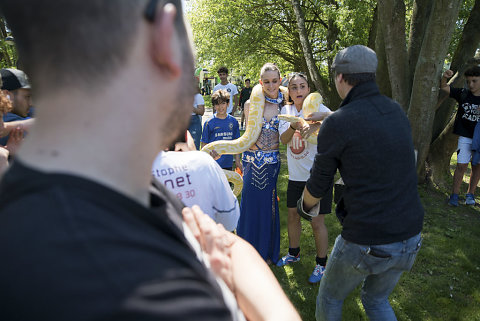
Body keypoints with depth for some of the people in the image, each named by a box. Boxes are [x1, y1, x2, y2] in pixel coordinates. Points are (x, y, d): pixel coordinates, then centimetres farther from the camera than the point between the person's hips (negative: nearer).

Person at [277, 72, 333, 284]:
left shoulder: (316, 107, -9)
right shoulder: (286, 110, 4)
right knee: (293, 215, 18)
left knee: (317, 222, 2)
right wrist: (294, 125, -29)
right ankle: (293, 253, 42)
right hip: (295, 174, 5)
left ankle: (321, 264, 24)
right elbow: (283, 139, -10)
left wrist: (315, 126, -45)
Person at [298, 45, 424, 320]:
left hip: (365, 242, -6)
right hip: (410, 237, 6)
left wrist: (306, 205, 16)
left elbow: (318, 187, -8)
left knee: (330, 297, 22)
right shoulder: (397, 112, 3)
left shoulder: (337, 124, -16)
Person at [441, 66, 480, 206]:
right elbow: (444, 87, 0)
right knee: (461, 165, -5)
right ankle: (454, 195, 3)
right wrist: (444, 77, -19)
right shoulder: (463, 94, -2)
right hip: (465, 136, -1)